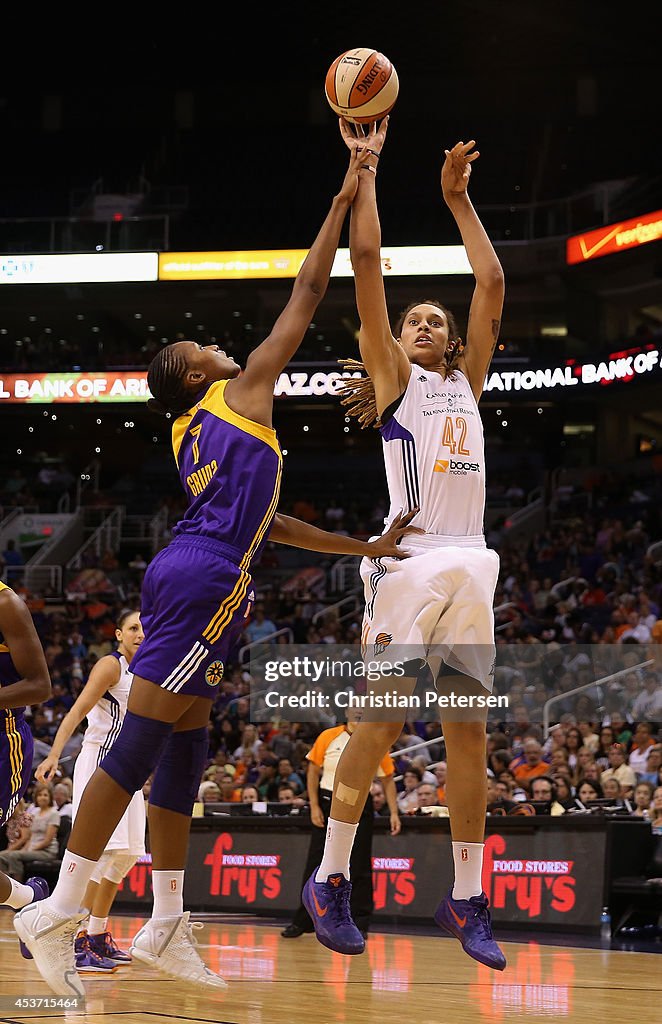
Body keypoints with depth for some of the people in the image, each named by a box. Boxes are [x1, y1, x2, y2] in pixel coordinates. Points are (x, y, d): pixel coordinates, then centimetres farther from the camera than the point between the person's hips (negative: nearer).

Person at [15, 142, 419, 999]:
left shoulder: (195, 435, 27)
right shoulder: (242, 390, 7)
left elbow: (265, 523, 29)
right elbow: (306, 294, 7)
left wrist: (366, 547, 30)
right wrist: (344, 201, 14)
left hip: (185, 578, 9)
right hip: (205, 580, -9)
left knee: (184, 748, 10)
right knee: (140, 743, -12)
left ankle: (165, 926, 11)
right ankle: (58, 911, -15)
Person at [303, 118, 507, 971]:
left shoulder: (466, 382, 24)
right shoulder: (393, 377, 10)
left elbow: (491, 282, 22)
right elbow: (366, 263, 4)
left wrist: (457, 197, 23)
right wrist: (365, 169, 6)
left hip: (470, 565, 5)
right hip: (409, 558, -5)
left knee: (468, 732, 2)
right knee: (382, 719, -10)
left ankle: (466, 899, 6)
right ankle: (330, 879, -1)